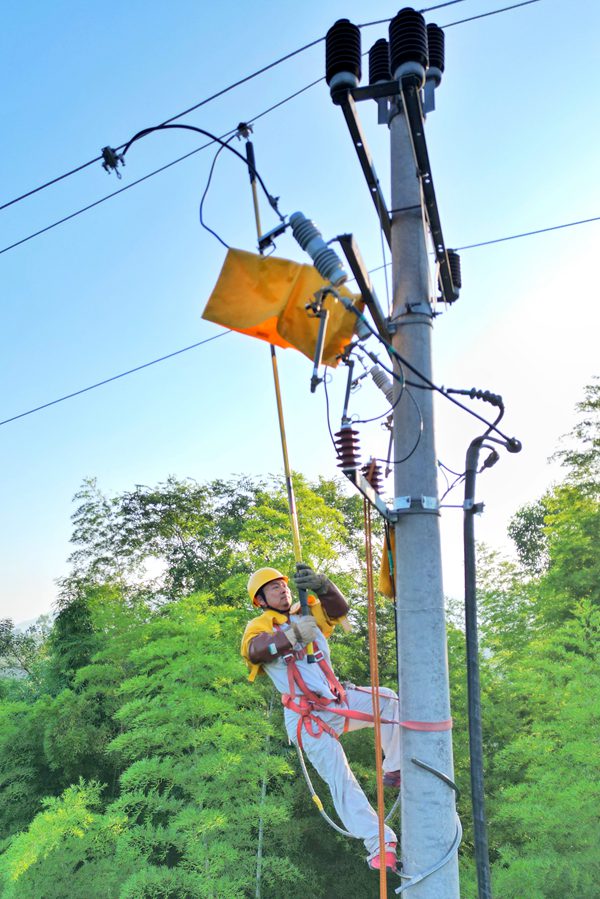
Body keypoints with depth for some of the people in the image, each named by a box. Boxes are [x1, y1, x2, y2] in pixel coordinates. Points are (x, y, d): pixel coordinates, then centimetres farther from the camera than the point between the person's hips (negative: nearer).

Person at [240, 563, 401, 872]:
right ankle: (379, 843, -9)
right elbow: (254, 650, -23)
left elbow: (339, 608, -4)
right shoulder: (259, 625, 0)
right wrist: (292, 634, -38)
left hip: (337, 700, 5)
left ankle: (394, 771, 3)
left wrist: (321, 585, -25)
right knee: (339, 778, -13)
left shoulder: (308, 614, 13)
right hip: (307, 716, -5)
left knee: (389, 699, -7)